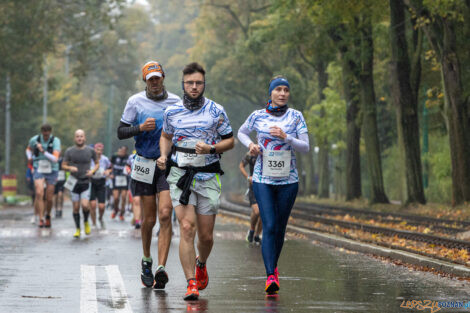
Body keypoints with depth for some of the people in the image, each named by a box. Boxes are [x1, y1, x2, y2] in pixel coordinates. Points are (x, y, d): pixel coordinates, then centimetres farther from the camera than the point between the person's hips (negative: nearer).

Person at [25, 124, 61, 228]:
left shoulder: (55, 141, -13)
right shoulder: (34, 140, -5)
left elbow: (55, 159, -23)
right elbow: (29, 149, 18)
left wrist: (43, 151, -32)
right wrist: (29, 157, -2)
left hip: (51, 171, 0)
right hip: (39, 170, 0)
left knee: (49, 198, 6)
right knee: (39, 193, -22)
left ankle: (48, 216, 35)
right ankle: (41, 219, -17)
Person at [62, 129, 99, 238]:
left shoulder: (90, 151, 0)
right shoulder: (69, 151, 0)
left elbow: (97, 163, 14)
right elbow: (63, 165, 6)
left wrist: (92, 171, -6)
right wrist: (70, 168, -15)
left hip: (86, 182, -1)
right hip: (74, 182, 1)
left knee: (85, 205, -16)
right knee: (76, 207, 1)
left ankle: (86, 222, 13)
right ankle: (78, 229, 14)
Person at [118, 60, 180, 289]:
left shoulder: (175, 102, 5)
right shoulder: (135, 101, 2)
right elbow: (120, 132, 3)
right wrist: (140, 128, -15)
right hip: (145, 165, 0)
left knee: (165, 214, -15)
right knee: (149, 219, 5)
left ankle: (161, 268, -19)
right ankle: (146, 261, 29)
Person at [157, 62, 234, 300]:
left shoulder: (216, 111, 0)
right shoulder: (172, 112, 4)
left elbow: (230, 140, 7)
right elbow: (166, 136, 21)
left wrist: (210, 148, -12)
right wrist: (163, 156, 3)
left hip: (208, 176, 0)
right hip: (180, 175, 0)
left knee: (206, 235, 5)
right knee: (186, 228, -16)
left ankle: (201, 263, 39)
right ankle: (191, 283, -14)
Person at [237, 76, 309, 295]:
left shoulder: (296, 116, 1)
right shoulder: (258, 116, 2)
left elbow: (306, 147, -2)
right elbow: (242, 132, 20)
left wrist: (286, 137, -17)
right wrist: (250, 145, -1)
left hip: (288, 180, 1)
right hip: (263, 180, -1)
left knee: (280, 228, 8)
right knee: (269, 226, -14)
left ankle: (273, 266, 32)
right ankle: (270, 276, -20)